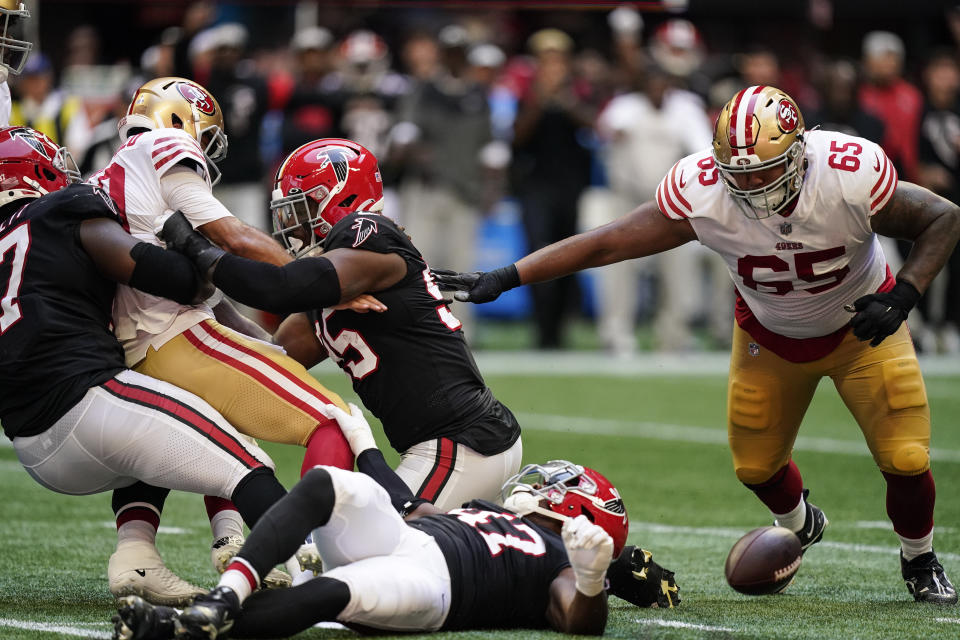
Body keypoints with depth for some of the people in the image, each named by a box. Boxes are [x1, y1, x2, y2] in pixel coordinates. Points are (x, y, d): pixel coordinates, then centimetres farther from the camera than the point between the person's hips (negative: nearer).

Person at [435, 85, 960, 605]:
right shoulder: (700, 193, -32)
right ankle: (799, 527, 46)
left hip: (859, 326, -2)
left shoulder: (852, 179, -35)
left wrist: (902, 296, -32)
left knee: (905, 460, -9)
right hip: (769, 336, 2)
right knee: (756, 467, 8)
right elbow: (604, 243, -26)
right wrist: (504, 278, -31)